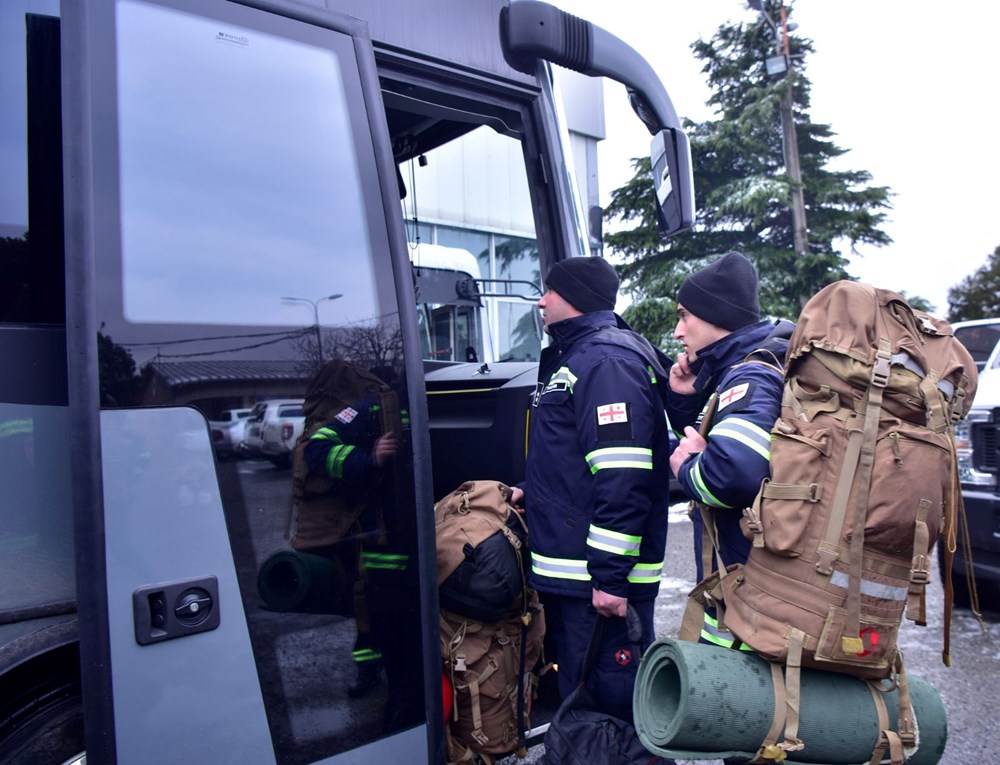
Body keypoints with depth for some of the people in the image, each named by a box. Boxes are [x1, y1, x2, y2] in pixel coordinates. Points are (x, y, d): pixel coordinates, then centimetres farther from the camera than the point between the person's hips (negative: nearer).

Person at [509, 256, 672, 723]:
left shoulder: (607, 360, -17)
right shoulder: (571, 357, 17)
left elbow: (622, 478, -25)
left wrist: (611, 575, -25)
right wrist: (534, 494, 15)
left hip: (601, 578, -10)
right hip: (569, 575, 11)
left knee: (611, 700, 1)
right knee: (578, 690, 22)